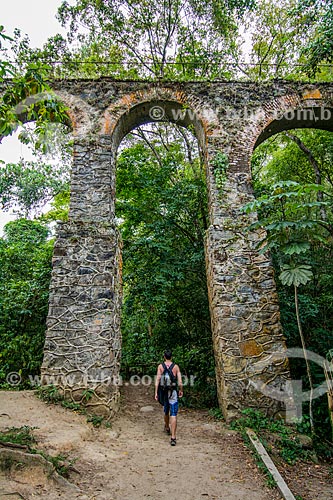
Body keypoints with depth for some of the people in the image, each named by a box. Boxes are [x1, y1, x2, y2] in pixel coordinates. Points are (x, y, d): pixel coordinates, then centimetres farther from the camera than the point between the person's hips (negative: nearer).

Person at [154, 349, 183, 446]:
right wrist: (181, 390, 12)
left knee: (166, 411, 25)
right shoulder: (176, 366, -3)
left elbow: (157, 380, -7)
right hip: (173, 392, -2)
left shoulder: (160, 366, -2)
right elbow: (180, 381, -3)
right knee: (173, 415, -3)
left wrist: (156, 392, -4)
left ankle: (167, 428, 47)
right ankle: (173, 437, -11)